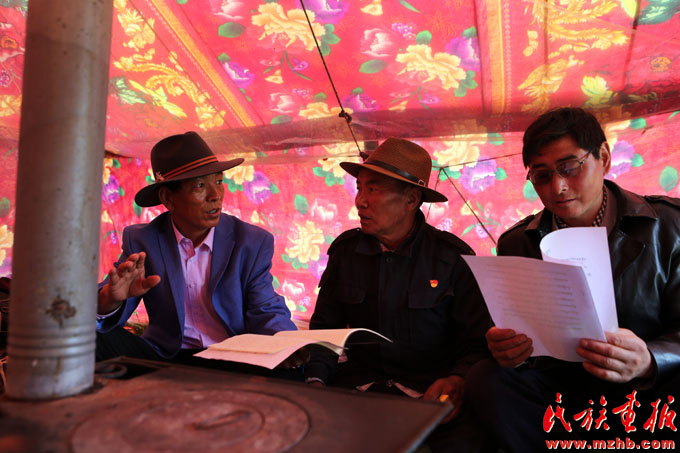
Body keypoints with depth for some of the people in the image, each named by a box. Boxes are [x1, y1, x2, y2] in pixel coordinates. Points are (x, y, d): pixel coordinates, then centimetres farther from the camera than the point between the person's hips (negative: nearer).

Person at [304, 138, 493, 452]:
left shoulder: (453, 257, -6)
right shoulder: (345, 250, 4)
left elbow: (478, 341, -4)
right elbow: (325, 327, 8)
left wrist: (458, 380, -25)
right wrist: (315, 380, -10)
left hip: (431, 389, -2)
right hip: (358, 384, 3)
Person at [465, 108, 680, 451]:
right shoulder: (517, 243, 3)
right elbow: (512, 331, 2)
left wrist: (648, 362, -28)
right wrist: (507, 350, -23)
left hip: (649, 393, -1)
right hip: (556, 383, 2)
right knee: (484, 380, -26)